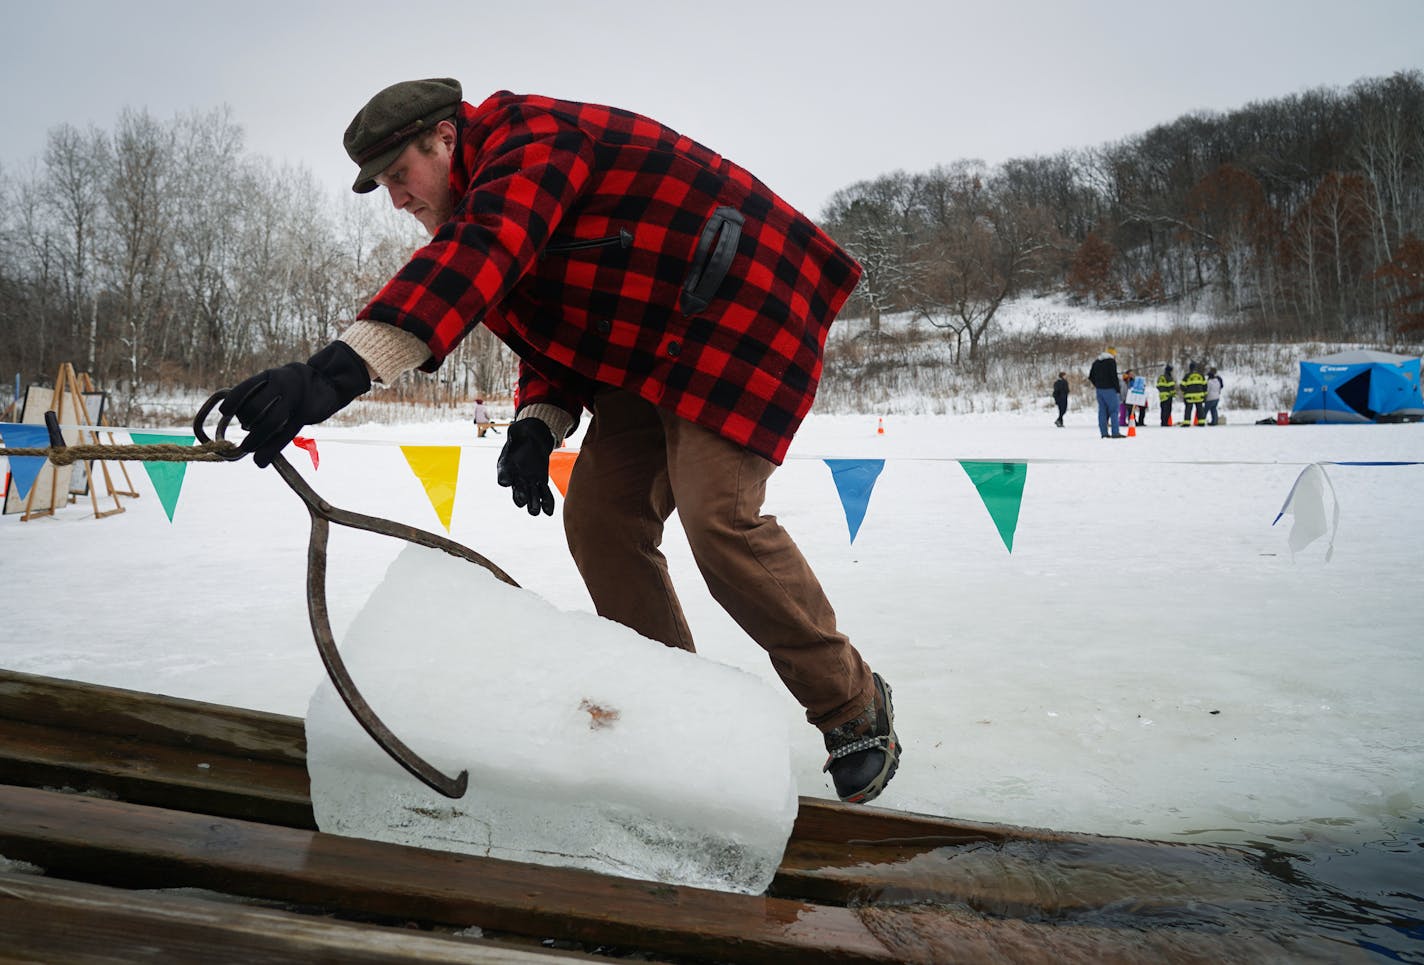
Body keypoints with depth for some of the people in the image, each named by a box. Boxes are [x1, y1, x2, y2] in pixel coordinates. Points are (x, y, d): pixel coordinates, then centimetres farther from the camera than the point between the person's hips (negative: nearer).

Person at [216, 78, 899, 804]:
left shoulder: (531, 140, -17)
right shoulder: (492, 197, 14)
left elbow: (476, 256, -37)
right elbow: (555, 329, 15)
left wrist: (339, 370, -48)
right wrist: (539, 421, -8)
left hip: (742, 317, -10)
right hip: (653, 350, 10)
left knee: (717, 516, -22)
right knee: (599, 518, 0)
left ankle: (855, 708, -2)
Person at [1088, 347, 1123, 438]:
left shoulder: (1096, 361, 13)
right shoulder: (1111, 361, -9)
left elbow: (1090, 376, 16)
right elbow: (1114, 377, -14)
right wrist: (1118, 390, -9)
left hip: (1099, 390, 7)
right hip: (1109, 390, -7)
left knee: (1102, 410, 8)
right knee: (1114, 410, -4)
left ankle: (1104, 432, 7)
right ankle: (1115, 433, -9)